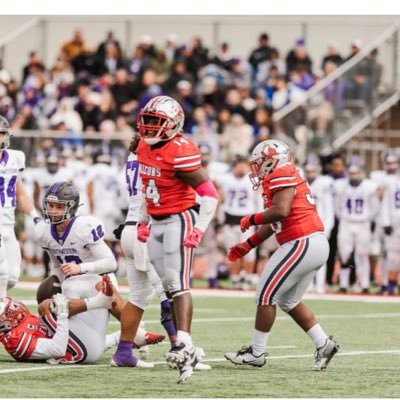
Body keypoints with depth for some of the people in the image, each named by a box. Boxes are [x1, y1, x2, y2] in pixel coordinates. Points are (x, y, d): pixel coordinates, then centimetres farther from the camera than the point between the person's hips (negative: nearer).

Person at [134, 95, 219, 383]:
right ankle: (187, 349, 11)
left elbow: (210, 194, -18)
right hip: (157, 223, 9)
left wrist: (199, 230, -21)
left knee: (178, 283, -16)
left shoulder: (181, 153, -19)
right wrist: (144, 220, 22)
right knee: (168, 286, 8)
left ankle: (184, 344, -21)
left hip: (179, 220, -9)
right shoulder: (145, 148, 8)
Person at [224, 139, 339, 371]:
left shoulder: (283, 176, -9)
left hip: (302, 245, -10)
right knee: (289, 301, 19)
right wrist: (248, 245, 27)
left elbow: (280, 211, -24)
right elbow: (273, 224, 25)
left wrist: (252, 219, -10)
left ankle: (257, 353, 5)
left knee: (266, 295, -1)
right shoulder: (284, 179, 20)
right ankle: (324, 344, 16)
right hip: (317, 245, 10)